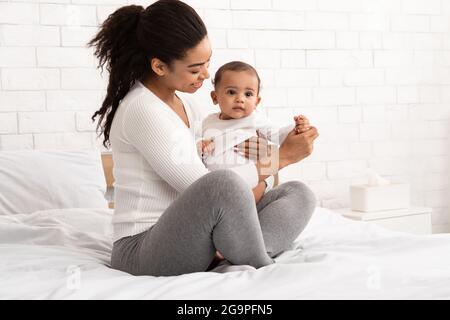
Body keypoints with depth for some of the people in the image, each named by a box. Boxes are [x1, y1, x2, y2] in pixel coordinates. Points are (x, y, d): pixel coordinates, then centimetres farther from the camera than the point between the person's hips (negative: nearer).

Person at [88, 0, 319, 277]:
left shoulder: (185, 104, 11)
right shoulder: (141, 110, -17)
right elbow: (203, 187, -19)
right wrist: (282, 157, -11)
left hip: (188, 238, 9)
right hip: (141, 248, -9)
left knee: (301, 195, -1)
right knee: (225, 184, -37)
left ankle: (233, 251, -26)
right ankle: (263, 272, -12)